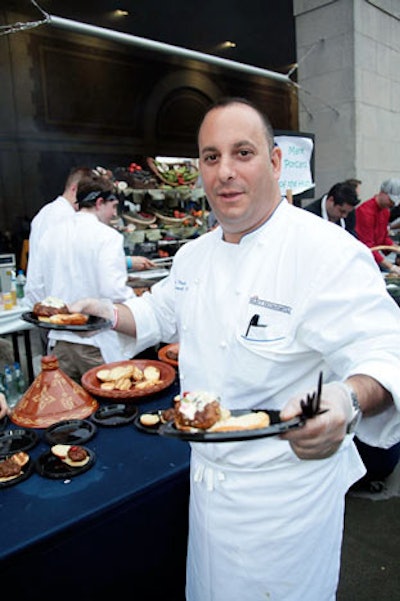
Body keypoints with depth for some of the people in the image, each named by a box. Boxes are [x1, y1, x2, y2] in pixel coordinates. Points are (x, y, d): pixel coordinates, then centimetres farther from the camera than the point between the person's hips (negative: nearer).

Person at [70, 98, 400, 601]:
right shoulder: (195, 254, 1)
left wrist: (348, 401, -48)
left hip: (285, 492, -6)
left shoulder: (329, 253, -23)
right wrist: (110, 313, 3)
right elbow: (164, 312, 17)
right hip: (208, 477, 7)